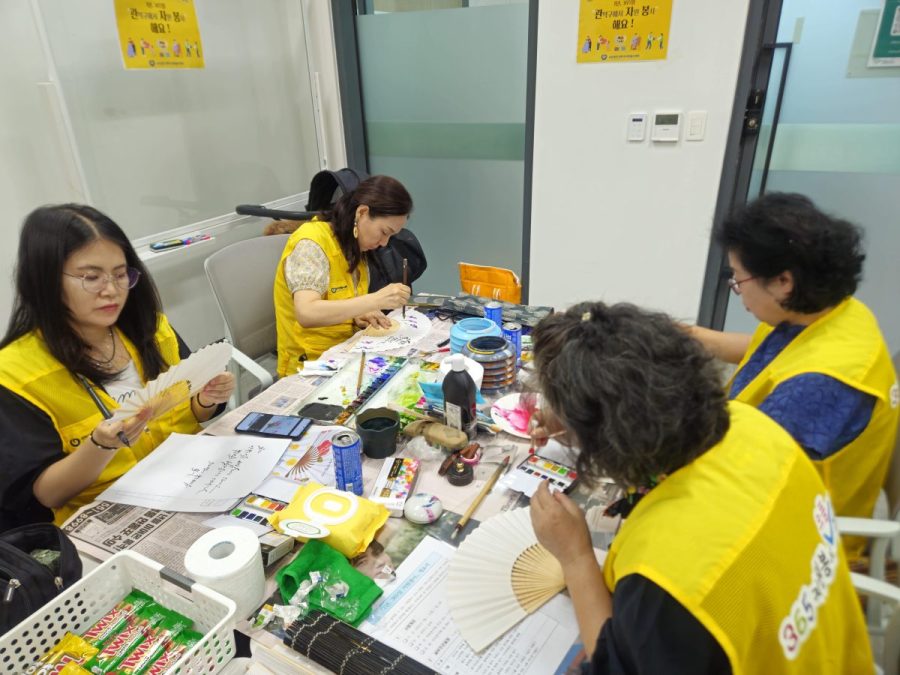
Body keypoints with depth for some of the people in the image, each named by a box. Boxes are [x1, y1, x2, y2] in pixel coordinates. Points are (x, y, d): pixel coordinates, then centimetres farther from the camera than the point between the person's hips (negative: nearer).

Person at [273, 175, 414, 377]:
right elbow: (307, 314, -32)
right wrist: (376, 300, -33)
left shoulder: (352, 244, 5)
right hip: (311, 365, -7)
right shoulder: (312, 243, -19)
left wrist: (358, 314, -8)